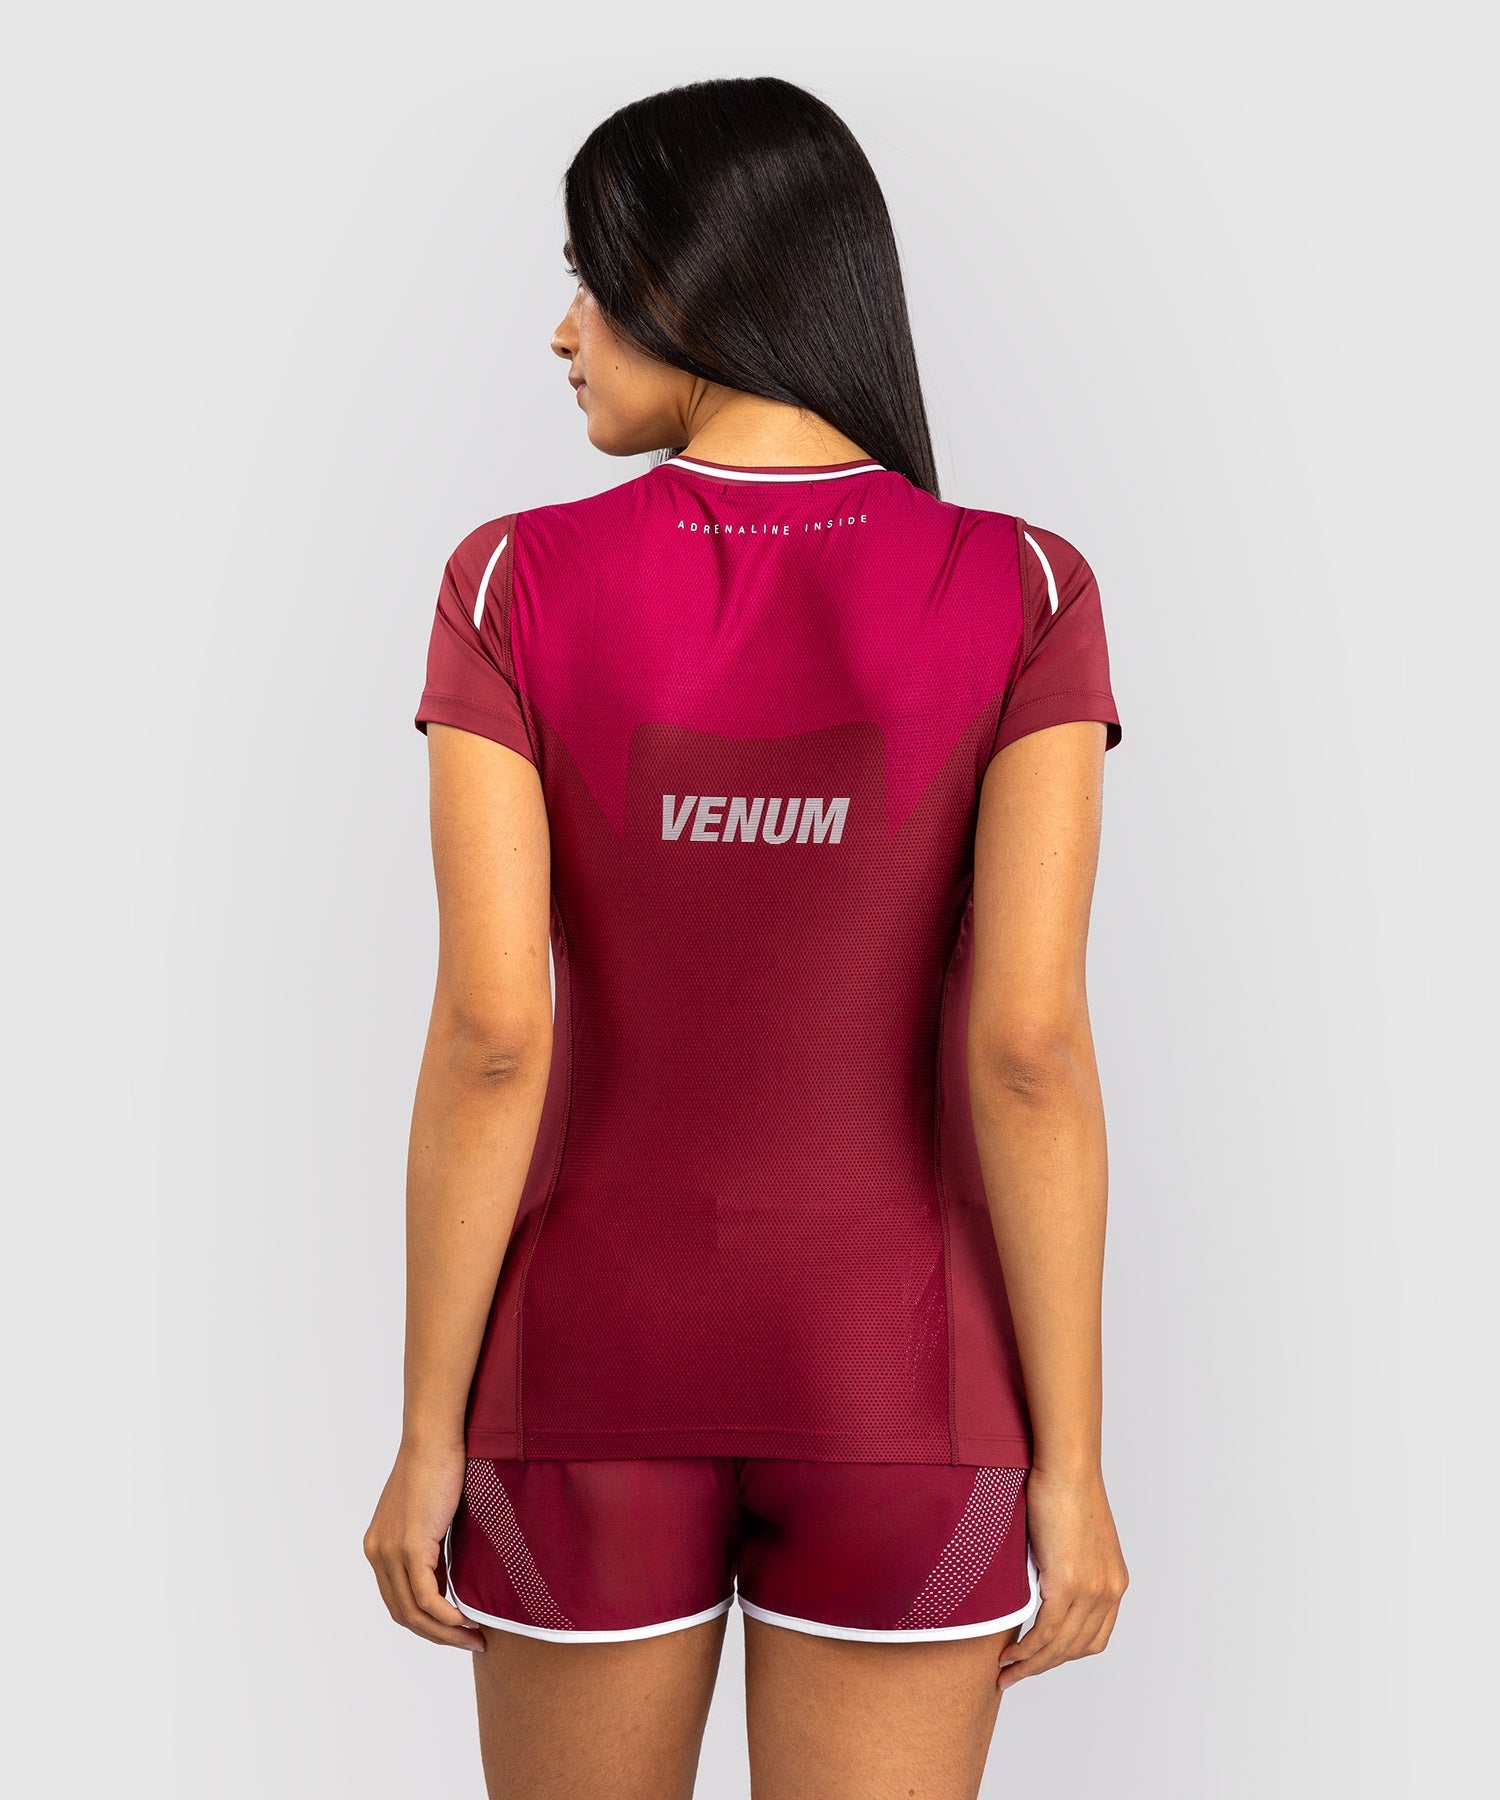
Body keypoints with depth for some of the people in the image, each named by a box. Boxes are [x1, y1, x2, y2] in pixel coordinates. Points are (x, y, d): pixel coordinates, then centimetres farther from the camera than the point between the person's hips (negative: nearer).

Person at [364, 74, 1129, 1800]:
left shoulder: (515, 586, -10)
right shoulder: (1022, 594, -11)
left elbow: (488, 1036, -13)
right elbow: (1031, 1042, -15)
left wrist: (427, 1434, -2)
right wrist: (1069, 1462, -6)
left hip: (595, 1365, 0)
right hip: (892, 1384, 0)